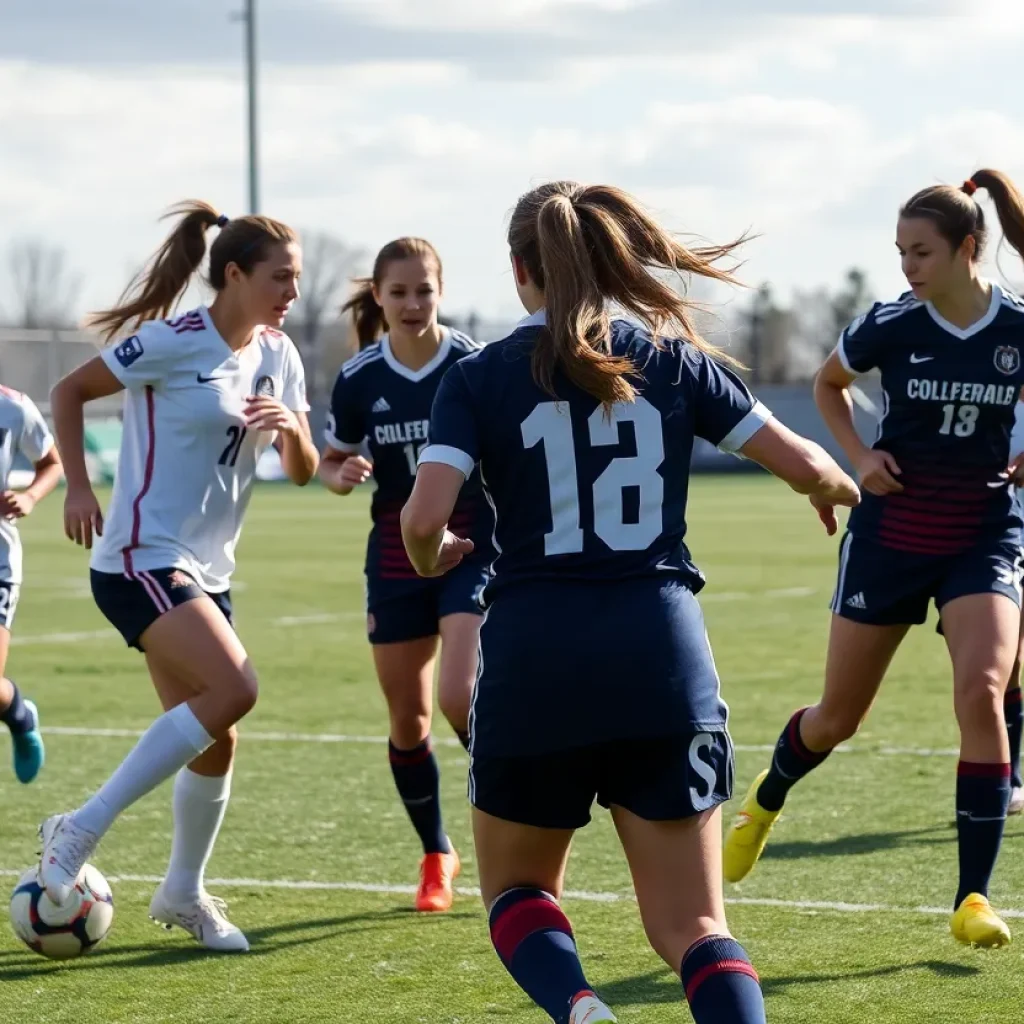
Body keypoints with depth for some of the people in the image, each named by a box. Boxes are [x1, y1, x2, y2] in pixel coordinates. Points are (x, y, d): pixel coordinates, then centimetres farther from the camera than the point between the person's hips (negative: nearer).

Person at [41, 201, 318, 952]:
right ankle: (79, 832, -17)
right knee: (233, 689, -25)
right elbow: (70, 391, -4)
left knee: (213, 740, 9)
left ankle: (184, 894, 28)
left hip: (205, 572, 8)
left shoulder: (278, 356, 7)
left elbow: (302, 471, 9)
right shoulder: (173, 343, -13)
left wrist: (292, 428, -12)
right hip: (141, 559, -8)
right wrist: (78, 487, -12)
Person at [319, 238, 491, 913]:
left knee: (459, 698, -20)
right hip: (397, 556, 4)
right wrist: (342, 476, -11)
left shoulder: (476, 365, -10)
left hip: (474, 547, -3)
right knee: (407, 720, 8)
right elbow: (332, 462, 11)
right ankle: (438, 856, 28)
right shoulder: (360, 379, -2)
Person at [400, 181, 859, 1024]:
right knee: (692, 927, 6)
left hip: (534, 660, -1)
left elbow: (425, 519, -10)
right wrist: (840, 489, 29)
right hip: (665, 660, 1)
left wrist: (432, 558, 13)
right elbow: (802, 463, 6)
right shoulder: (675, 360, 7)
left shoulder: (480, 378, 1)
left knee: (517, 890, 20)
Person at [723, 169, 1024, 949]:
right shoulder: (891, 327, -9)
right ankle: (766, 798, 45)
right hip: (891, 531, 1)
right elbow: (827, 383, 11)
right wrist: (858, 455, -3)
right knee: (839, 716, 10)